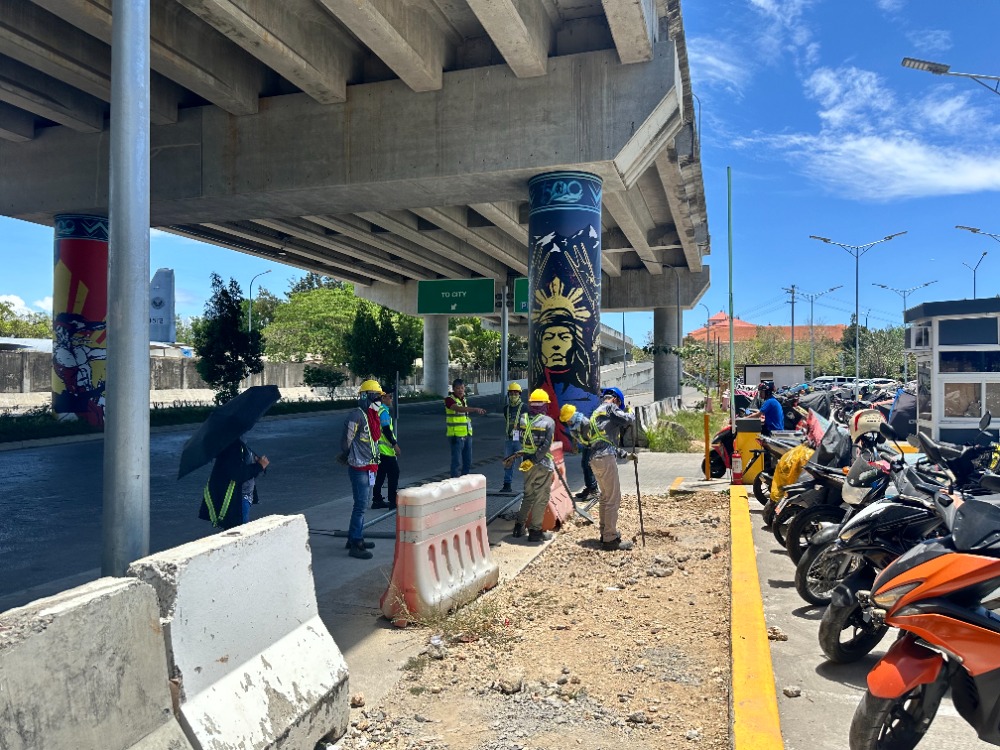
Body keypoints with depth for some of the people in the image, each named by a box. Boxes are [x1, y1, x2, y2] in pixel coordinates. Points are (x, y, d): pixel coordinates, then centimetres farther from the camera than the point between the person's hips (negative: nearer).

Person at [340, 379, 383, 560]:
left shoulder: (373, 415, 13)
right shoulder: (357, 415, -17)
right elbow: (346, 440, -15)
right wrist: (346, 457, 2)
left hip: (369, 467, 9)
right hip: (360, 468, -9)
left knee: (363, 503, 16)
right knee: (361, 505, -7)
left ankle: (356, 538, 28)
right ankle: (355, 545, -2)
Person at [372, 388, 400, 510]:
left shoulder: (376, 410, 14)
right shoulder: (383, 411, -15)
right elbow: (386, 430, -22)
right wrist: (395, 444, -18)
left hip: (378, 449, 9)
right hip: (386, 449, -9)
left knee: (380, 475, 14)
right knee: (394, 473, -1)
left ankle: (377, 500, 18)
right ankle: (393, 501, 1)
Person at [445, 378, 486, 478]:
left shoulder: (464, 399, 12)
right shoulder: (449, 399, -13)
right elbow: (459, 409, -32)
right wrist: (475, 409, -44)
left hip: (467, 435, 8)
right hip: (456, 436, -8)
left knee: (468, 462, 13)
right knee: (457, 462, -5)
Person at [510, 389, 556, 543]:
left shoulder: (523, 419, 0)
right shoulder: (548, 422, -11)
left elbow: (519, 441, 2)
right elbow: (546, 446, -19)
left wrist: (528, 459, 8)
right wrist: (533, 460, -17)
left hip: (528, 463, 5)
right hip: (543, 464, -5)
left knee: (528, 495, 20)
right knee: (541, 498, 4)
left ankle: (519, 525, 23)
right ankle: (535, 531, 7)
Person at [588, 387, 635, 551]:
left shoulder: (596, 413, 27)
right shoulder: (610, 407, -1)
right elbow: (628, 420, -11)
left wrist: (624, 454, 26)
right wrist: (632, 415, 12)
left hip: (595, 459, 10)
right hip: (606, 458, -10)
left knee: (605, 497, 21)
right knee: (613, 499, -6)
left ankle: (605, 533, 30)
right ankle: (610, 539, -5)